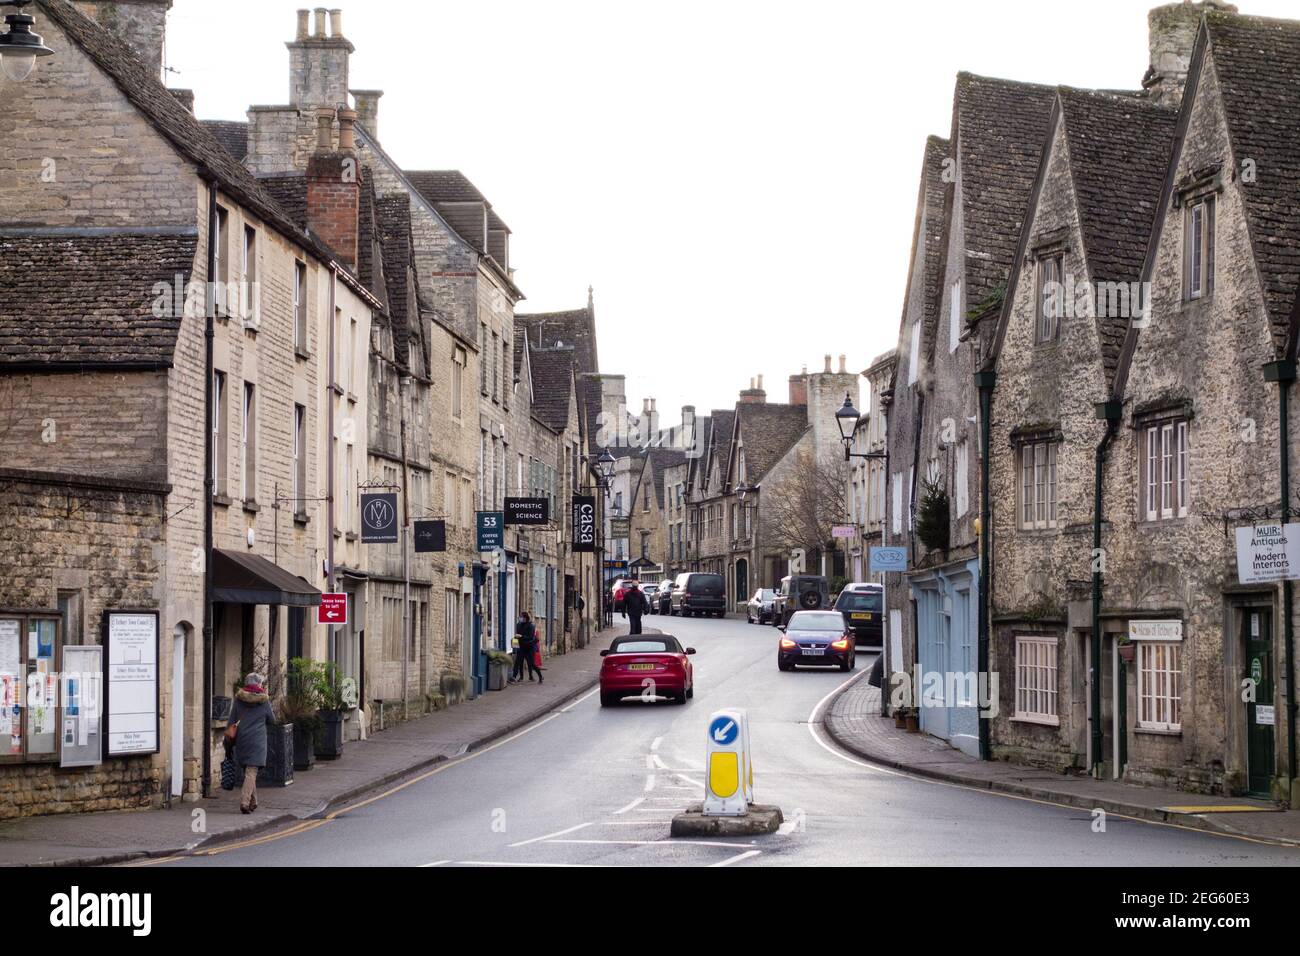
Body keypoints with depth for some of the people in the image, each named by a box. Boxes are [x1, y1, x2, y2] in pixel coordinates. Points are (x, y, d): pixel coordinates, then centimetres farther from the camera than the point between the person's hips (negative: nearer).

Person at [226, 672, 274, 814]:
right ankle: (244, 801, -20)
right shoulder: (264, 701, -3)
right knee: (251, 772, -6)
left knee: (246, 771, 16)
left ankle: (253, 801, 23)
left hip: (241, 740, 3)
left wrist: (229, 742, 9)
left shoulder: (239, 699, 4)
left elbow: (232, 721, 5)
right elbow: (271, 719, 10)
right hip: (257, 741, -3)